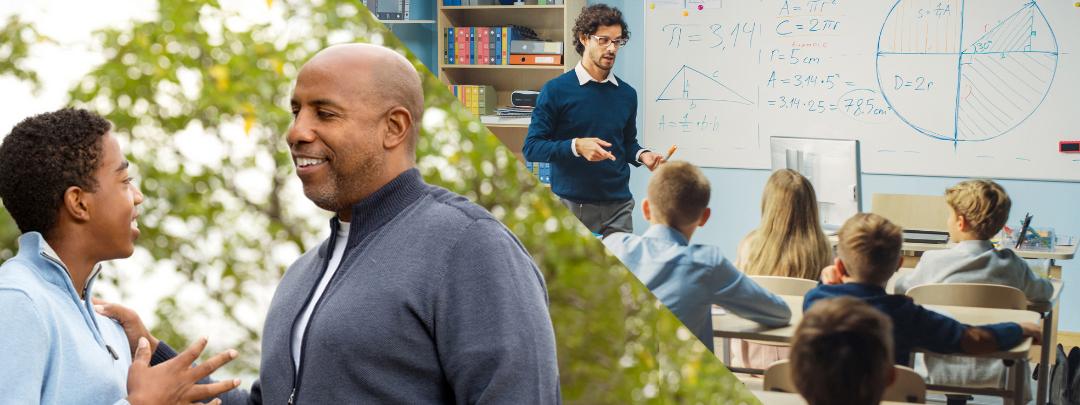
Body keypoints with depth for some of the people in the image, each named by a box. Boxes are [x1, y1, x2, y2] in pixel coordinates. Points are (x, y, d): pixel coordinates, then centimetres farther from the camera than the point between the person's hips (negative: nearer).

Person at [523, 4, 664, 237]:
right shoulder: (556, 90, -3)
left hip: (618, 206, 3)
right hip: (570, 206, -3)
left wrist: (642, 155, 0)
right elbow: (531, 148, -6)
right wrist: (576, 146, -20)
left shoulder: (627, 94, 9)